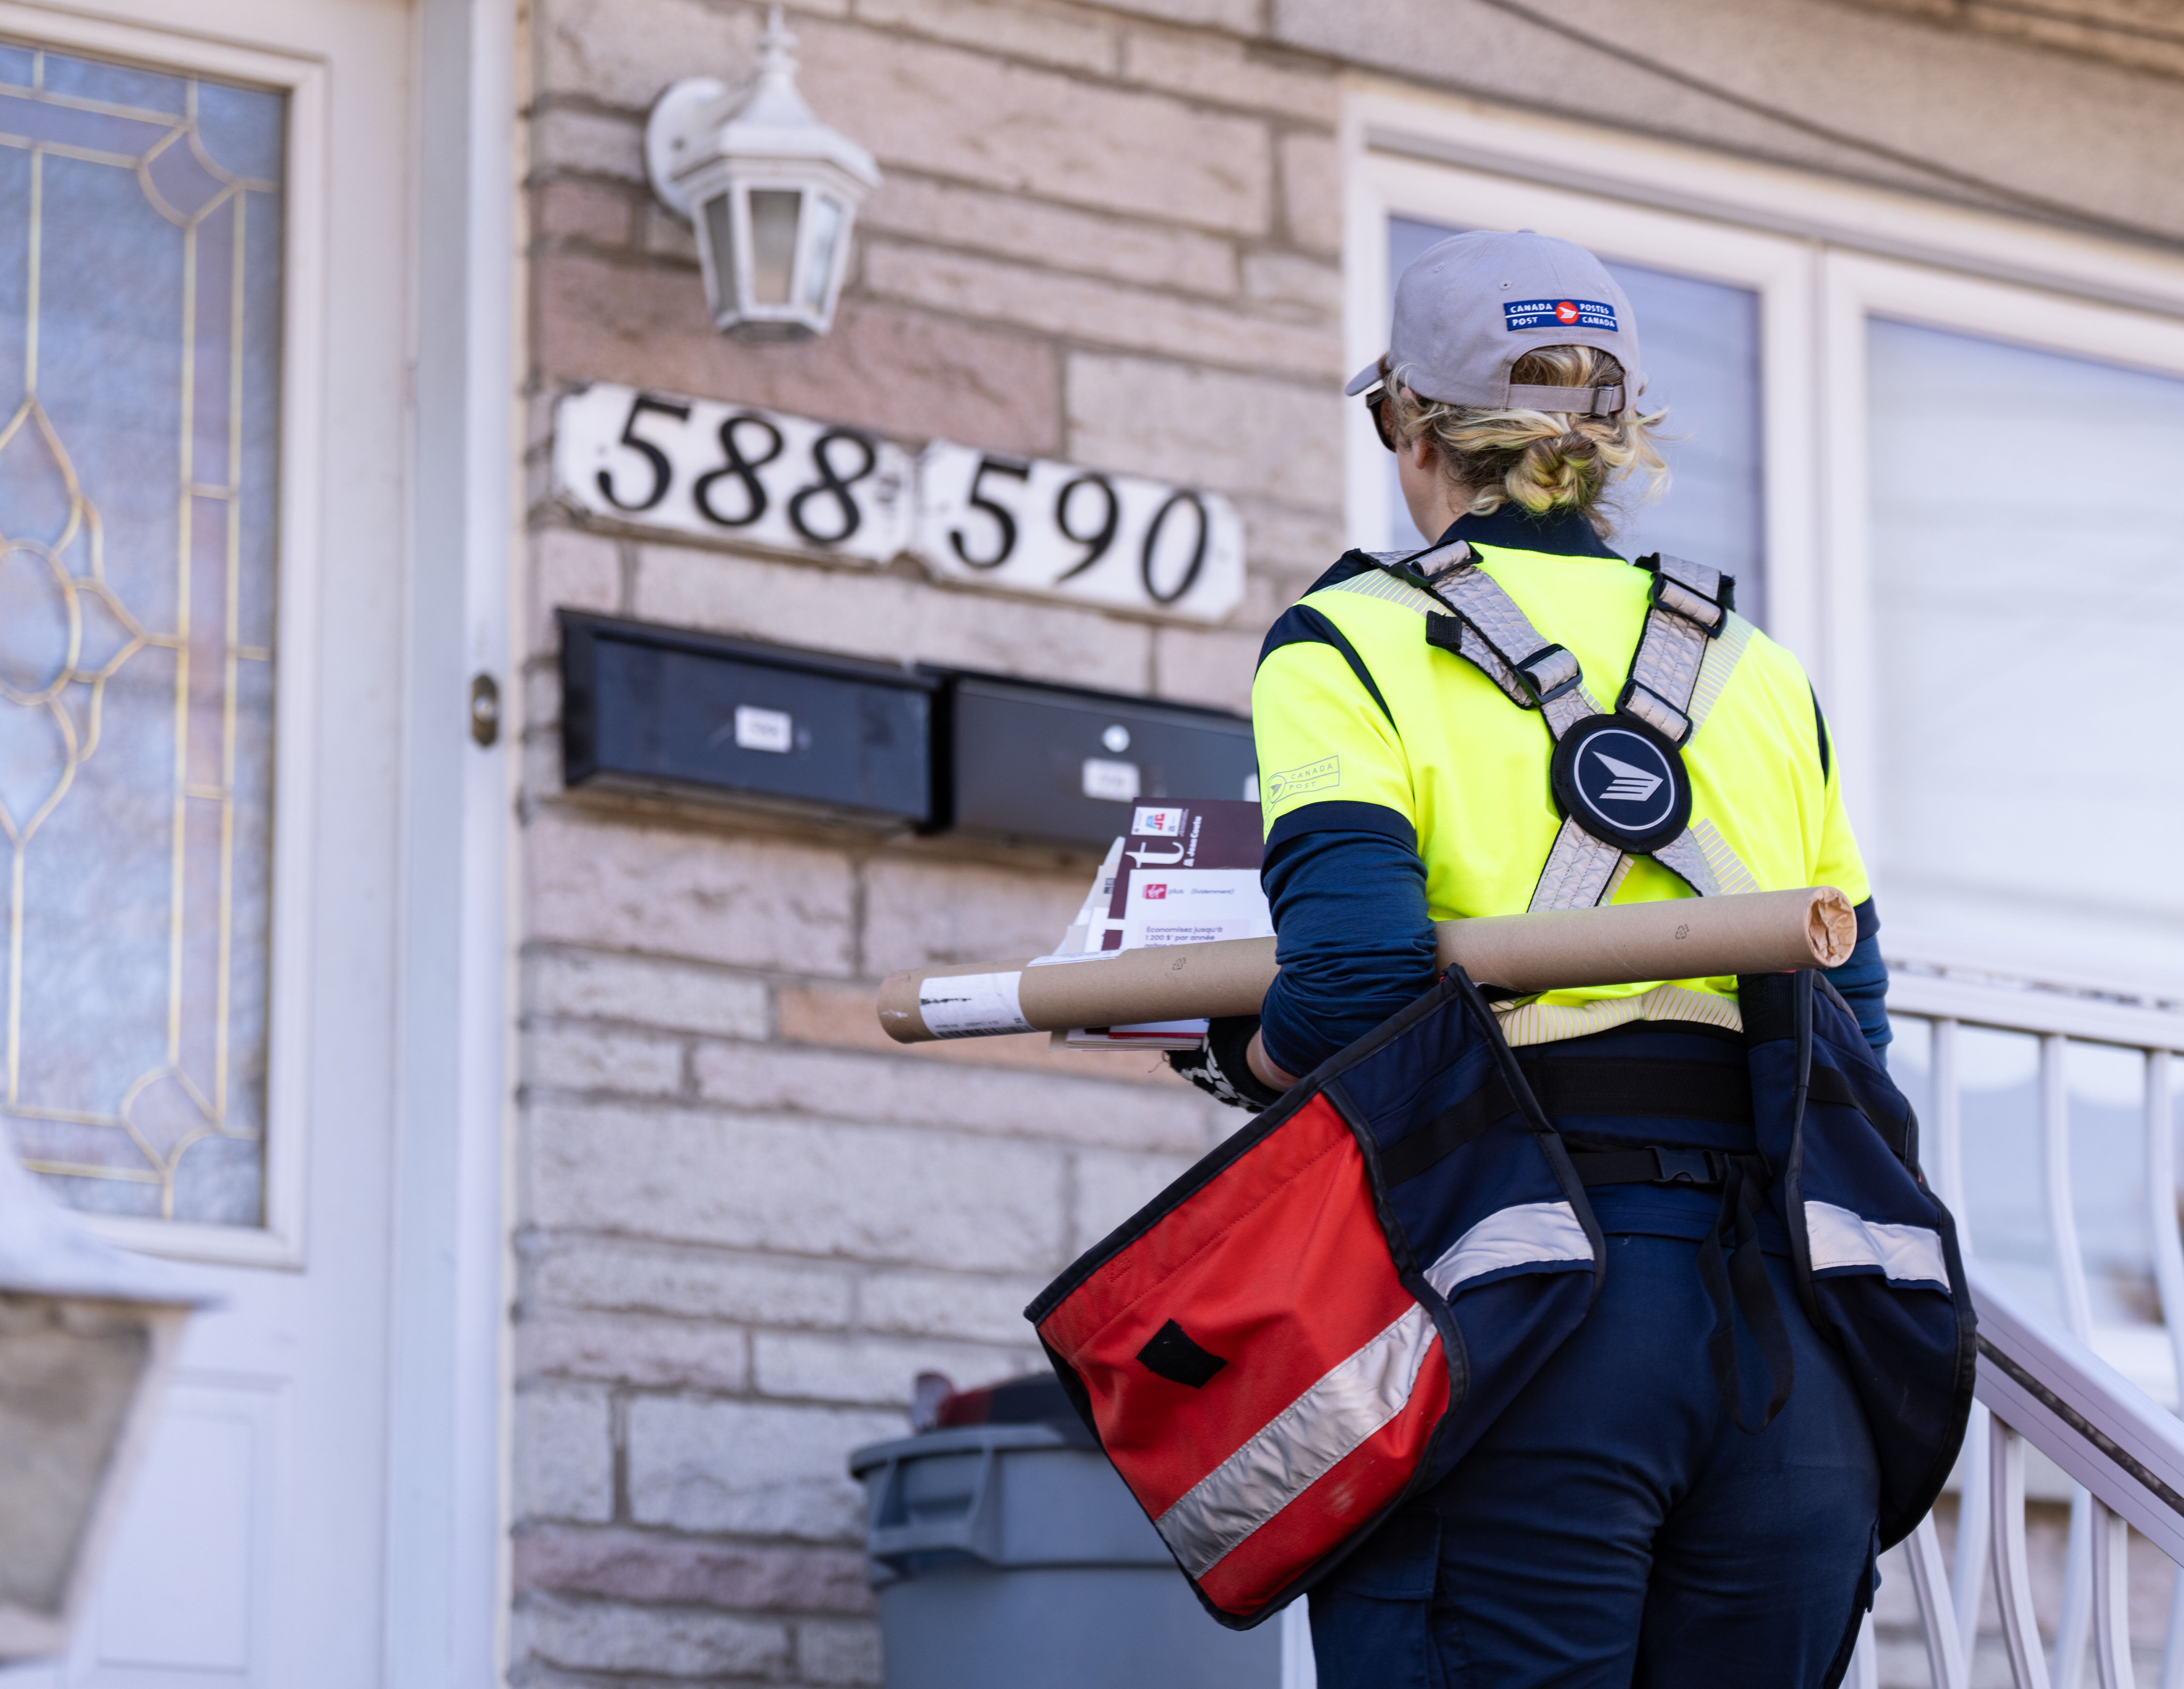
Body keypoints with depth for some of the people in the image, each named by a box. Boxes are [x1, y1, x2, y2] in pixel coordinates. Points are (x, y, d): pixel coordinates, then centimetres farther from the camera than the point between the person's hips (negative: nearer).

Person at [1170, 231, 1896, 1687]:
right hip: (1787, 1334, 5)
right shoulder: (1762, 679, 17)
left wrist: (1248, 1059, 7)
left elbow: (1355, 971, -13)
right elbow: (1848, 1017, 12)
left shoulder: (1352, 649, 1)